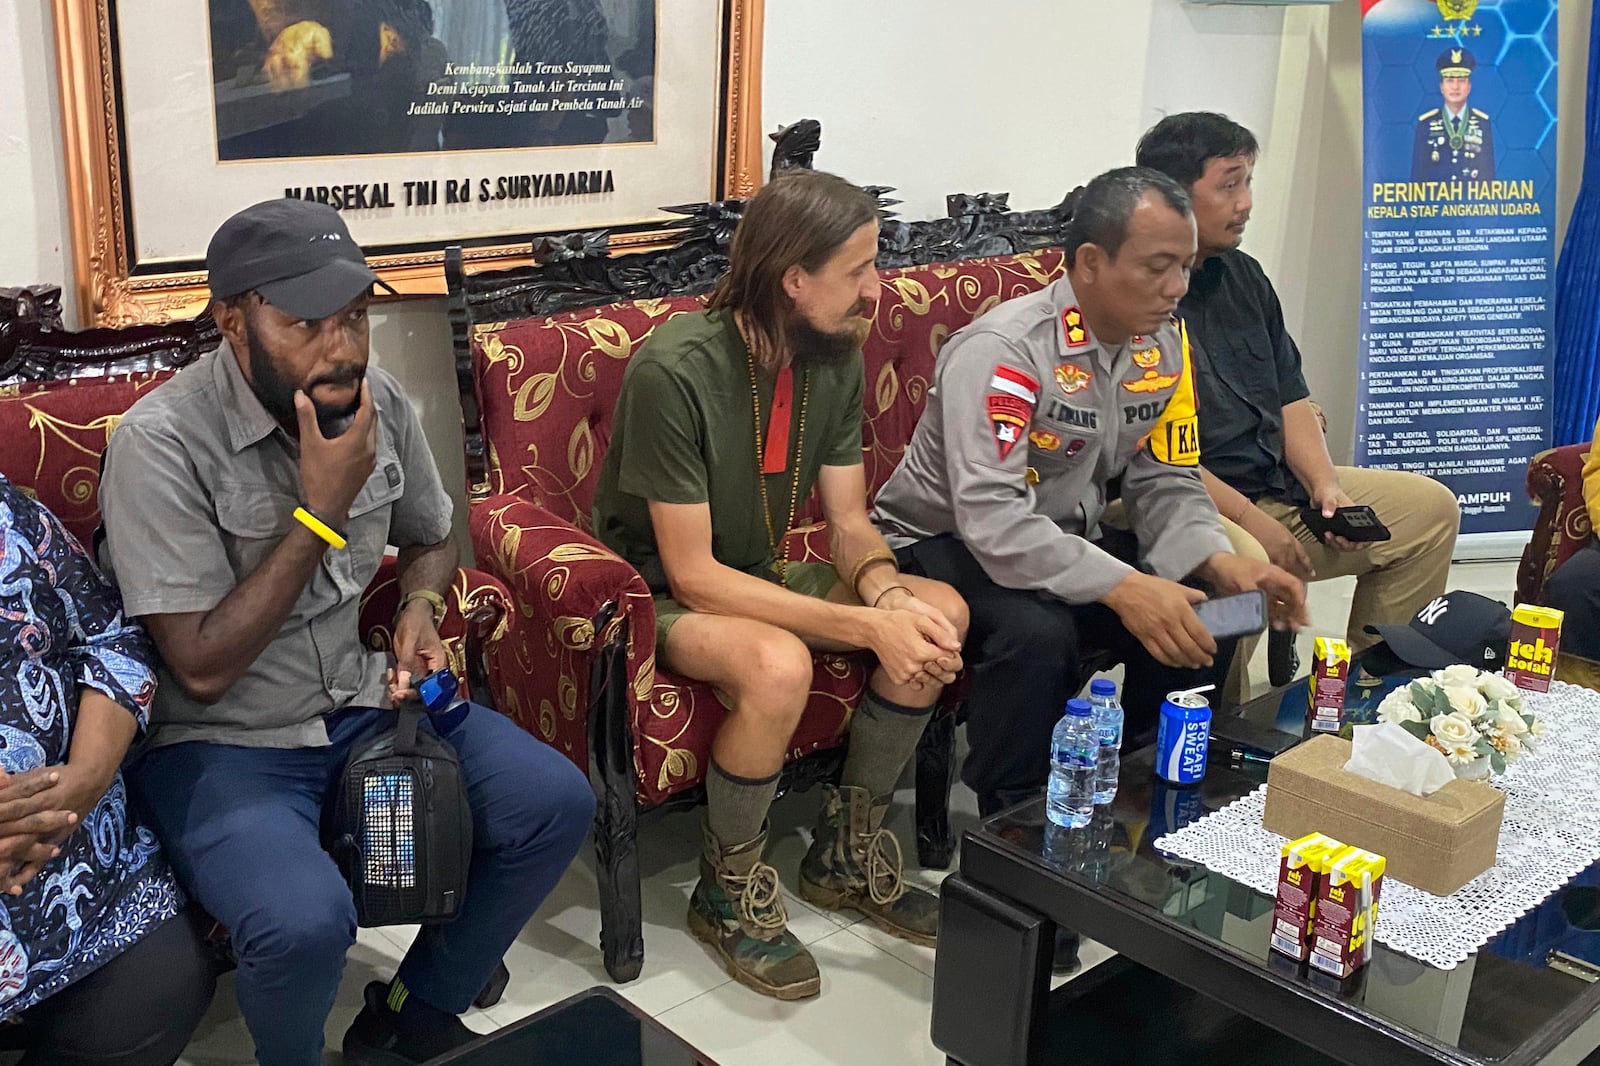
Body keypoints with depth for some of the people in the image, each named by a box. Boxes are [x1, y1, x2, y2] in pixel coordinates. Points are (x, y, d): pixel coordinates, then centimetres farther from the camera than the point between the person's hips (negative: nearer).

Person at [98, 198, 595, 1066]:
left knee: (557, 803, -9)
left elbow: (430, 538, 17)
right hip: (219, 741, -6)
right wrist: (321, 509, -23)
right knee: (305, 920, -32)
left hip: (362, 702, 6)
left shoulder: (377, 401, -3)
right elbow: (202, 668, -21)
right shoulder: (160, 442, -20)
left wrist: (420, 606, -6)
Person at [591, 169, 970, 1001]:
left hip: (759, 575, 7)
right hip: (659, 592, -7)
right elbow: (693, 573, -27)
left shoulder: (836, 358, -5)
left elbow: (849, 523, -1)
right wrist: (865, 624, -31)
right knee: (779, 666, -36)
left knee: (939, 615, -10)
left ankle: (846, 853, 7)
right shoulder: (674, 370, -28)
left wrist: (886, 591, -25)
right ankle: (728, 894, -8)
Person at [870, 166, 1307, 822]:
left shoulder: (1165, 347, -2)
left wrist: (1217, 563, -18)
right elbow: (993, 519, -36)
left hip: (1069, 540, 7)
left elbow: (1165, 482, 3)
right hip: (946, 542, -7)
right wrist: (1123, 587, -42)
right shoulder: (1003, 350, -27)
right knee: (1038, 632, -36)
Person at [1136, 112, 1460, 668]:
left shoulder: (1243, 275, 15)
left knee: (1430, 507, 10)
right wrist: (1245, 517, -19)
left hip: (1280, 486, 9)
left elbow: (1290, 398, 17)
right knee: (1242, 561, -40)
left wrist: (1324, 485, 1)